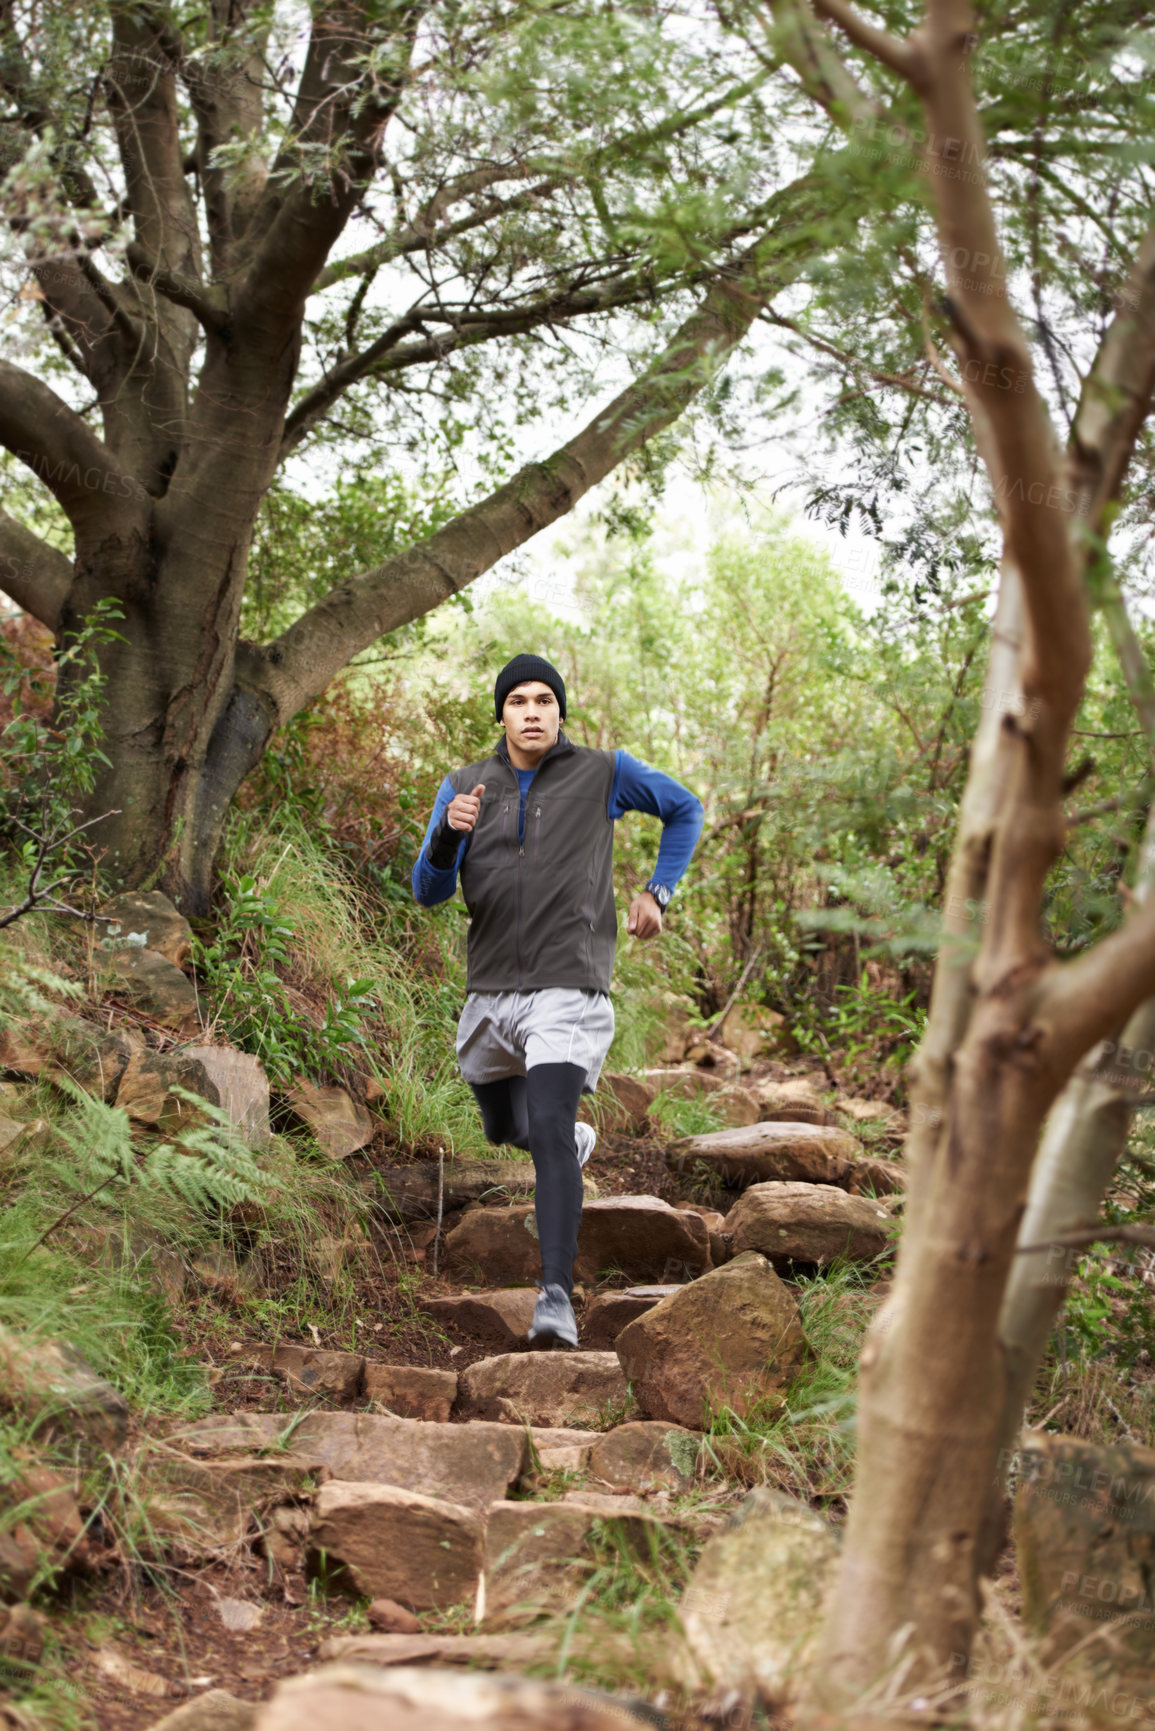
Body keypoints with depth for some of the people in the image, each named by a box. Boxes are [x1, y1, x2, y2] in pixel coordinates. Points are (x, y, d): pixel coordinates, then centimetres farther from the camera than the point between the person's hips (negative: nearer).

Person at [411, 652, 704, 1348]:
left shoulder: (604, 773, -1)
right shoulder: (465, 786, 5)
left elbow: (686, 810, 16)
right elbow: (429, 891, -3)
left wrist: (658, 891, 4)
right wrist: (449, 834, -23)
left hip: (568, 991, -5)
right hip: (490, 995, 5)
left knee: (547, 1129, -24)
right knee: (505, 1128, 24)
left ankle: (558, 1298, -28)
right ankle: (573, 1141, 59)